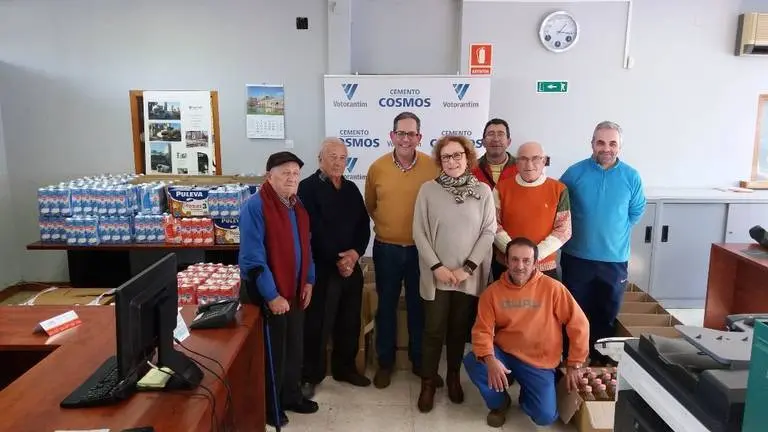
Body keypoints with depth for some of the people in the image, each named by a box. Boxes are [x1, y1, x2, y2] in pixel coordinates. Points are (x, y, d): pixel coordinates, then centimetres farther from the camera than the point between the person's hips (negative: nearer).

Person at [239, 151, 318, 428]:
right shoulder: (255, 206, -19)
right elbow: (253, 257, -24)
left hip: (295, 291, 8)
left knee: (294, 349, 20)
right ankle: (269, 407, 28)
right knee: (271, 353, 8)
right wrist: (272, 295, -23)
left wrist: (309, 281, 10)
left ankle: (291, 396, 39)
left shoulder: (298, 207, 6)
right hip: (268, 295, -7)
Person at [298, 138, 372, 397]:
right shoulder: (308, 188, -8)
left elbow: (364, 225, 10)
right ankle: (311, 375, 17)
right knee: (317, 324, 1)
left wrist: (356, 252, -8)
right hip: (322, 268, -6)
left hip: (351, 266, 6)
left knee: (350, 322, 15)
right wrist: (336, 259, -16)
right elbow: (313, 230, -15)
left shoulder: (351, 189, 13)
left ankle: (345, 367, 32)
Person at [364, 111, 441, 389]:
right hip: (386, 248, 1)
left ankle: (419, 360, 32)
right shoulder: (377, 167, -5)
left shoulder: (433, 167, -9)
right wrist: (387, 225, 11)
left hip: (421, 248, -1)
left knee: (418, 306, 14)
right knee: (386, 306, 13)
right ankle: (385, 362, 29)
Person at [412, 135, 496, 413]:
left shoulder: (483, 191, -1)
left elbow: (489, 232, -3)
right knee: (434, 331, 5)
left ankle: (453, 378, 32)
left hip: (469, 276, 1)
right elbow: (419, 232, -4)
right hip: (436, 275, -1)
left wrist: (468, 267, -9)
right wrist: (437, 266, -11)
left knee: (460, 330, 13)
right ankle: (428, 383, 22)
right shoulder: (428, 190, -4)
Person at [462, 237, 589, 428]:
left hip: (539, 363, -1)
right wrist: (490, 360, -27)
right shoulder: (493, 291, -7)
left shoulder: (552, 288, -12)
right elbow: (482, 330, -9)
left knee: (546, 416, -18)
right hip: (503, 354, 2)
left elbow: (578, 325, -7)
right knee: (472, 362, -27)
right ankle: (499, 403, 5)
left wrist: (574, 364, -4)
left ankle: (526, 395, 22)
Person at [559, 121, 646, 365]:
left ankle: (601, 359, 32)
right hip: (577, 257, -1)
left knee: (607, 314, 14)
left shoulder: (631, 177, -3)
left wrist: (614, 230, 10)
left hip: (614, 258, 1)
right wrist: (576, 229, 6)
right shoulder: (575, 172, -7)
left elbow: (637, 211, 11)